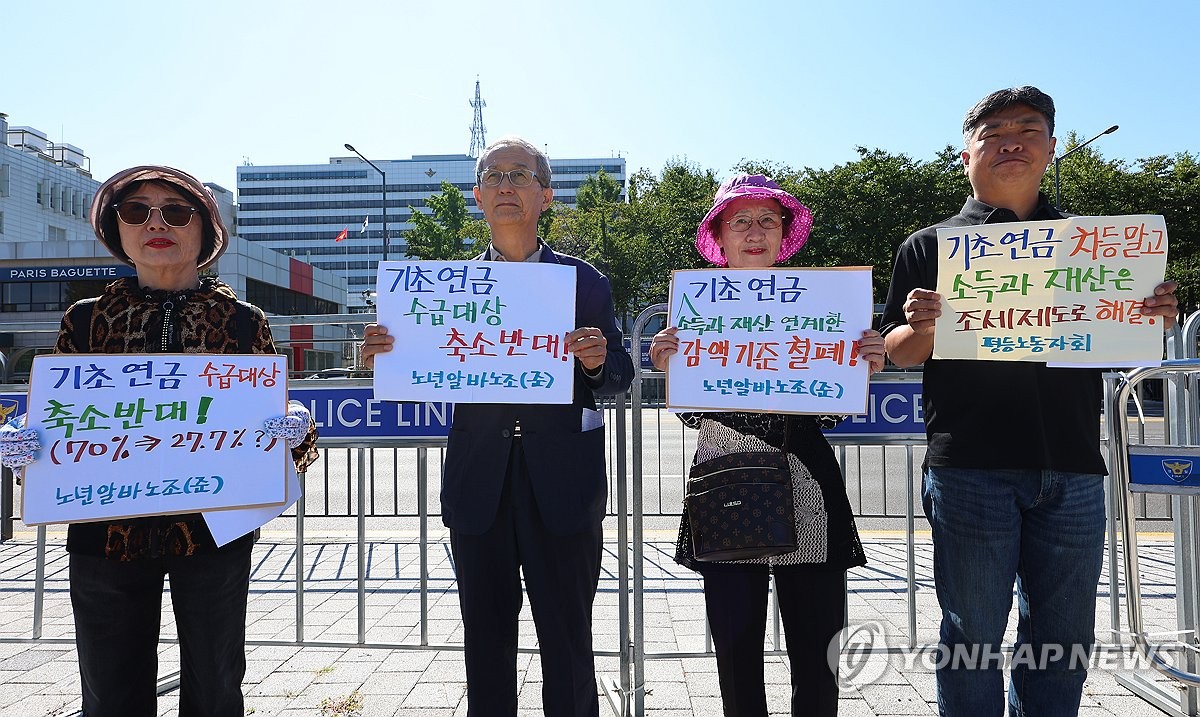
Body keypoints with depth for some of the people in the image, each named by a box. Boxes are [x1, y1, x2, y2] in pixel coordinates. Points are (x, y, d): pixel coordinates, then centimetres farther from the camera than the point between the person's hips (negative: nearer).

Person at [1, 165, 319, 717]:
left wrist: (292, 429, -18)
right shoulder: (86, 319, 5)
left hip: (215, 529, -1)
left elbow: (272, 414, 4)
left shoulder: (244, 321, 1)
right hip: (106, 533, 1)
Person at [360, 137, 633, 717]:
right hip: (479, 488, 2)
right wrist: (386, 359, -13)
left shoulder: (584, 282, 4)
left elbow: (620, 375, 2)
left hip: (561, 488, -2)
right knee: (486, 646, 15)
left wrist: (598, 361, -20)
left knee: (567, 643, 8)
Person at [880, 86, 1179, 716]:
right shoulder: (929, 246, 6)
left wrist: (1154, 320, -3)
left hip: (1072, 470, 3)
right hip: (970, 469, -3)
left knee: (1063, 644, 12)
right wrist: (924, 327, -18)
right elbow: (897, 355, 3)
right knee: (972, 639, 5)